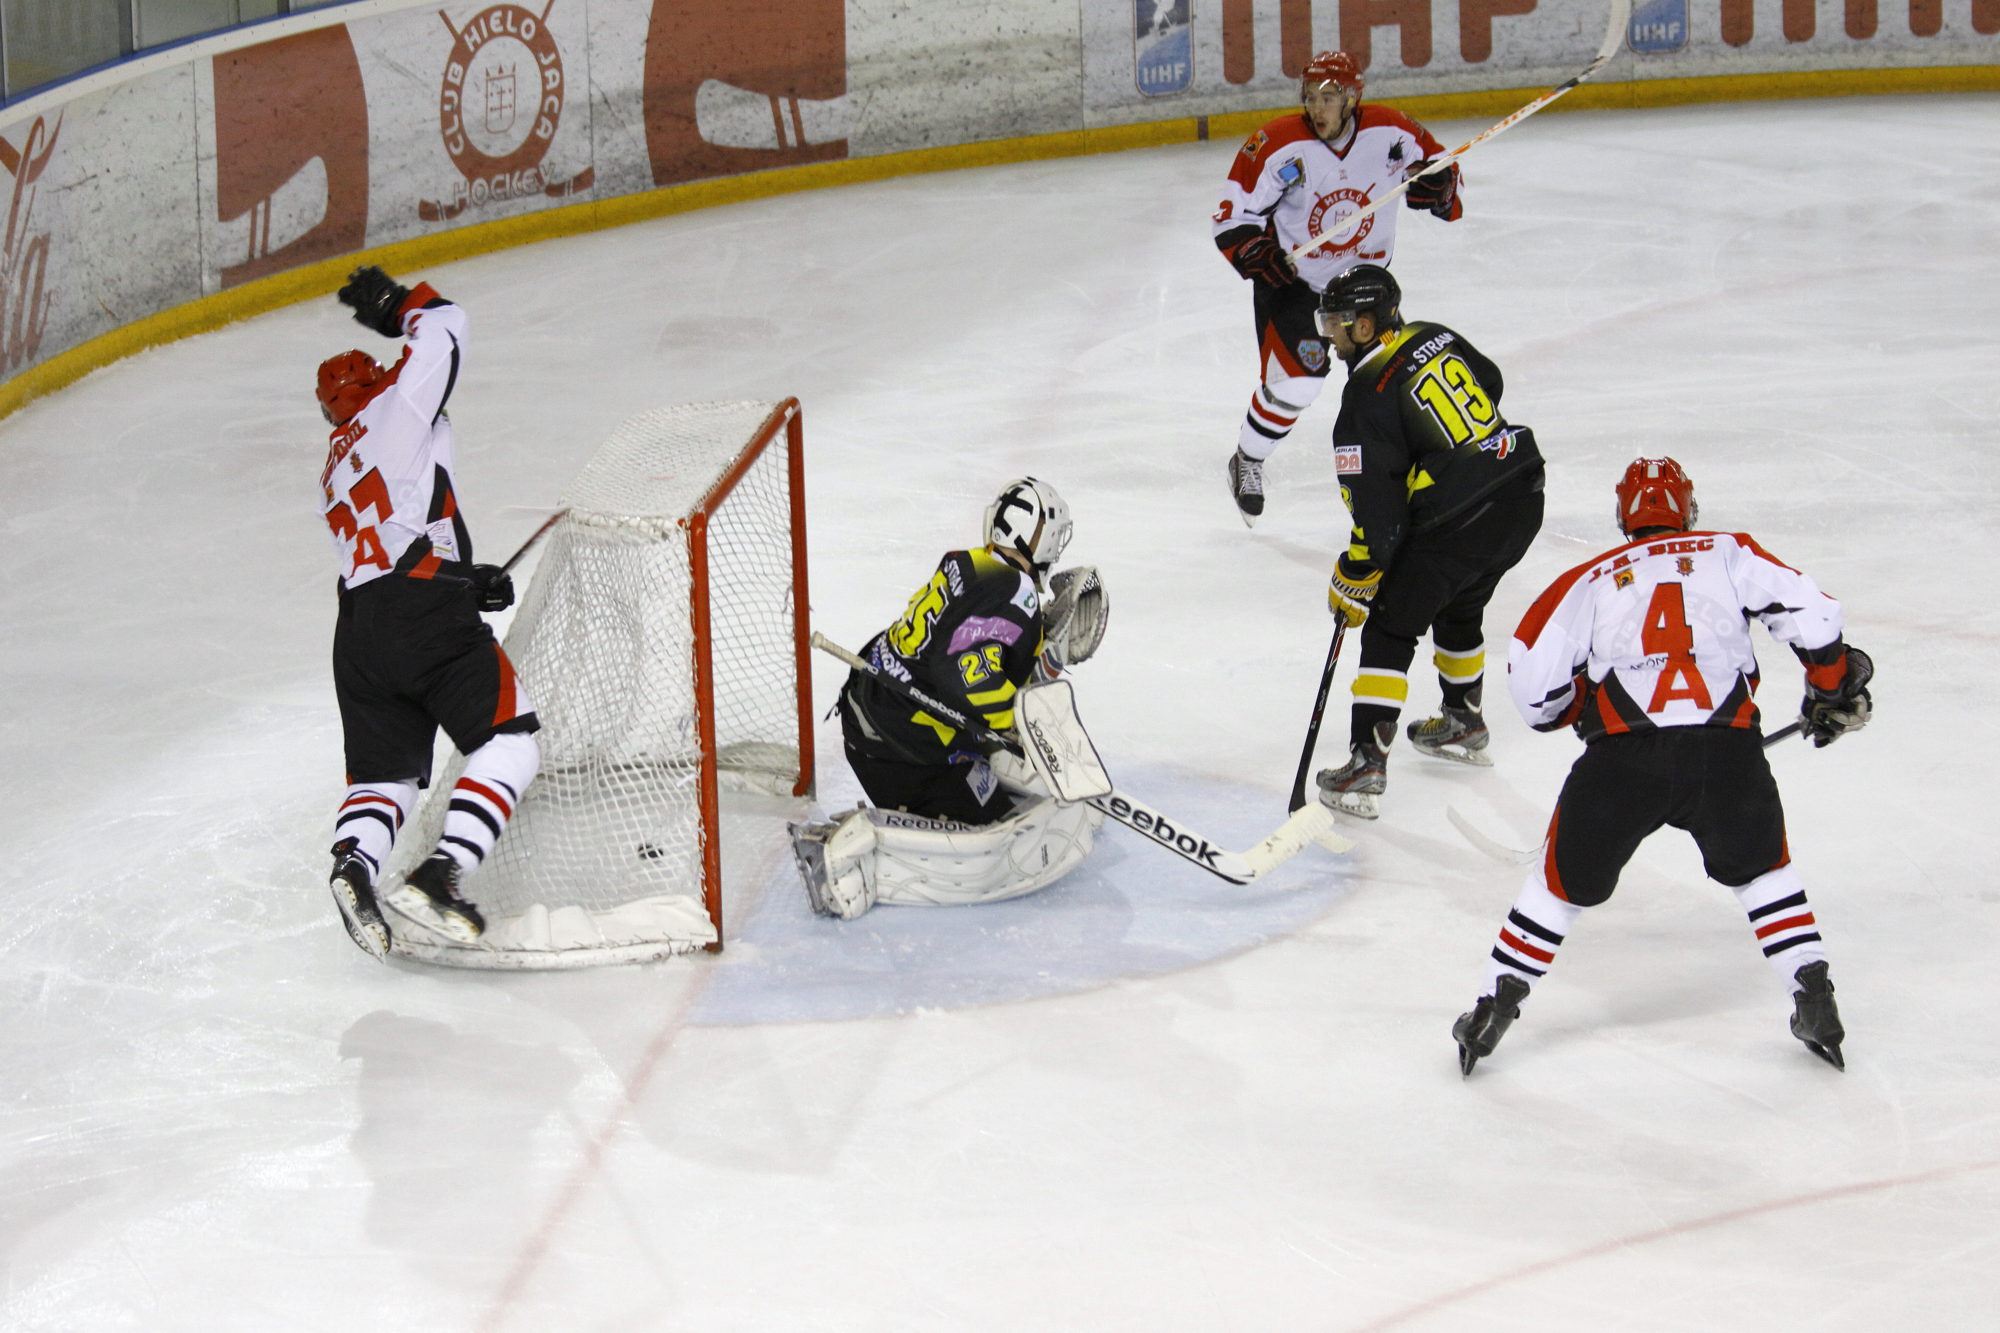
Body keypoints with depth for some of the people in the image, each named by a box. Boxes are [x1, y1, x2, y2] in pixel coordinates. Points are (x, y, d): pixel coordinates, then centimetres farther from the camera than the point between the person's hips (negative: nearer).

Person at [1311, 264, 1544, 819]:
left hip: (1458, 524, -8)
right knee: (1460, 610, 30)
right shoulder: (1438, 339, 5)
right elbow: (1491, 384, 24)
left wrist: (1352, 582, -3)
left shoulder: (1367, 399, -15)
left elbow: (1377, 514, -15)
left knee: (1391, 627, 3)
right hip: (1523, 500, 8)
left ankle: (1367, 766, -3)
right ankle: (1464, 725, 49)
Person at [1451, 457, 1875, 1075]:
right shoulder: (1729, 554, 20)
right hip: (1727, 747, 0)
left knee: (1567, 878, 19)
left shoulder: (1592, 579, 21)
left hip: (1622, 755, 0)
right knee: (1761, 866, 26)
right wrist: (1834, 688, 21)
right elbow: (1809, 613, 6)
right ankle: (1815, 1003, 18)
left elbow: (1533, 682, 12)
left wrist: (1583, 704, 32)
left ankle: (1496, 1006, 17)